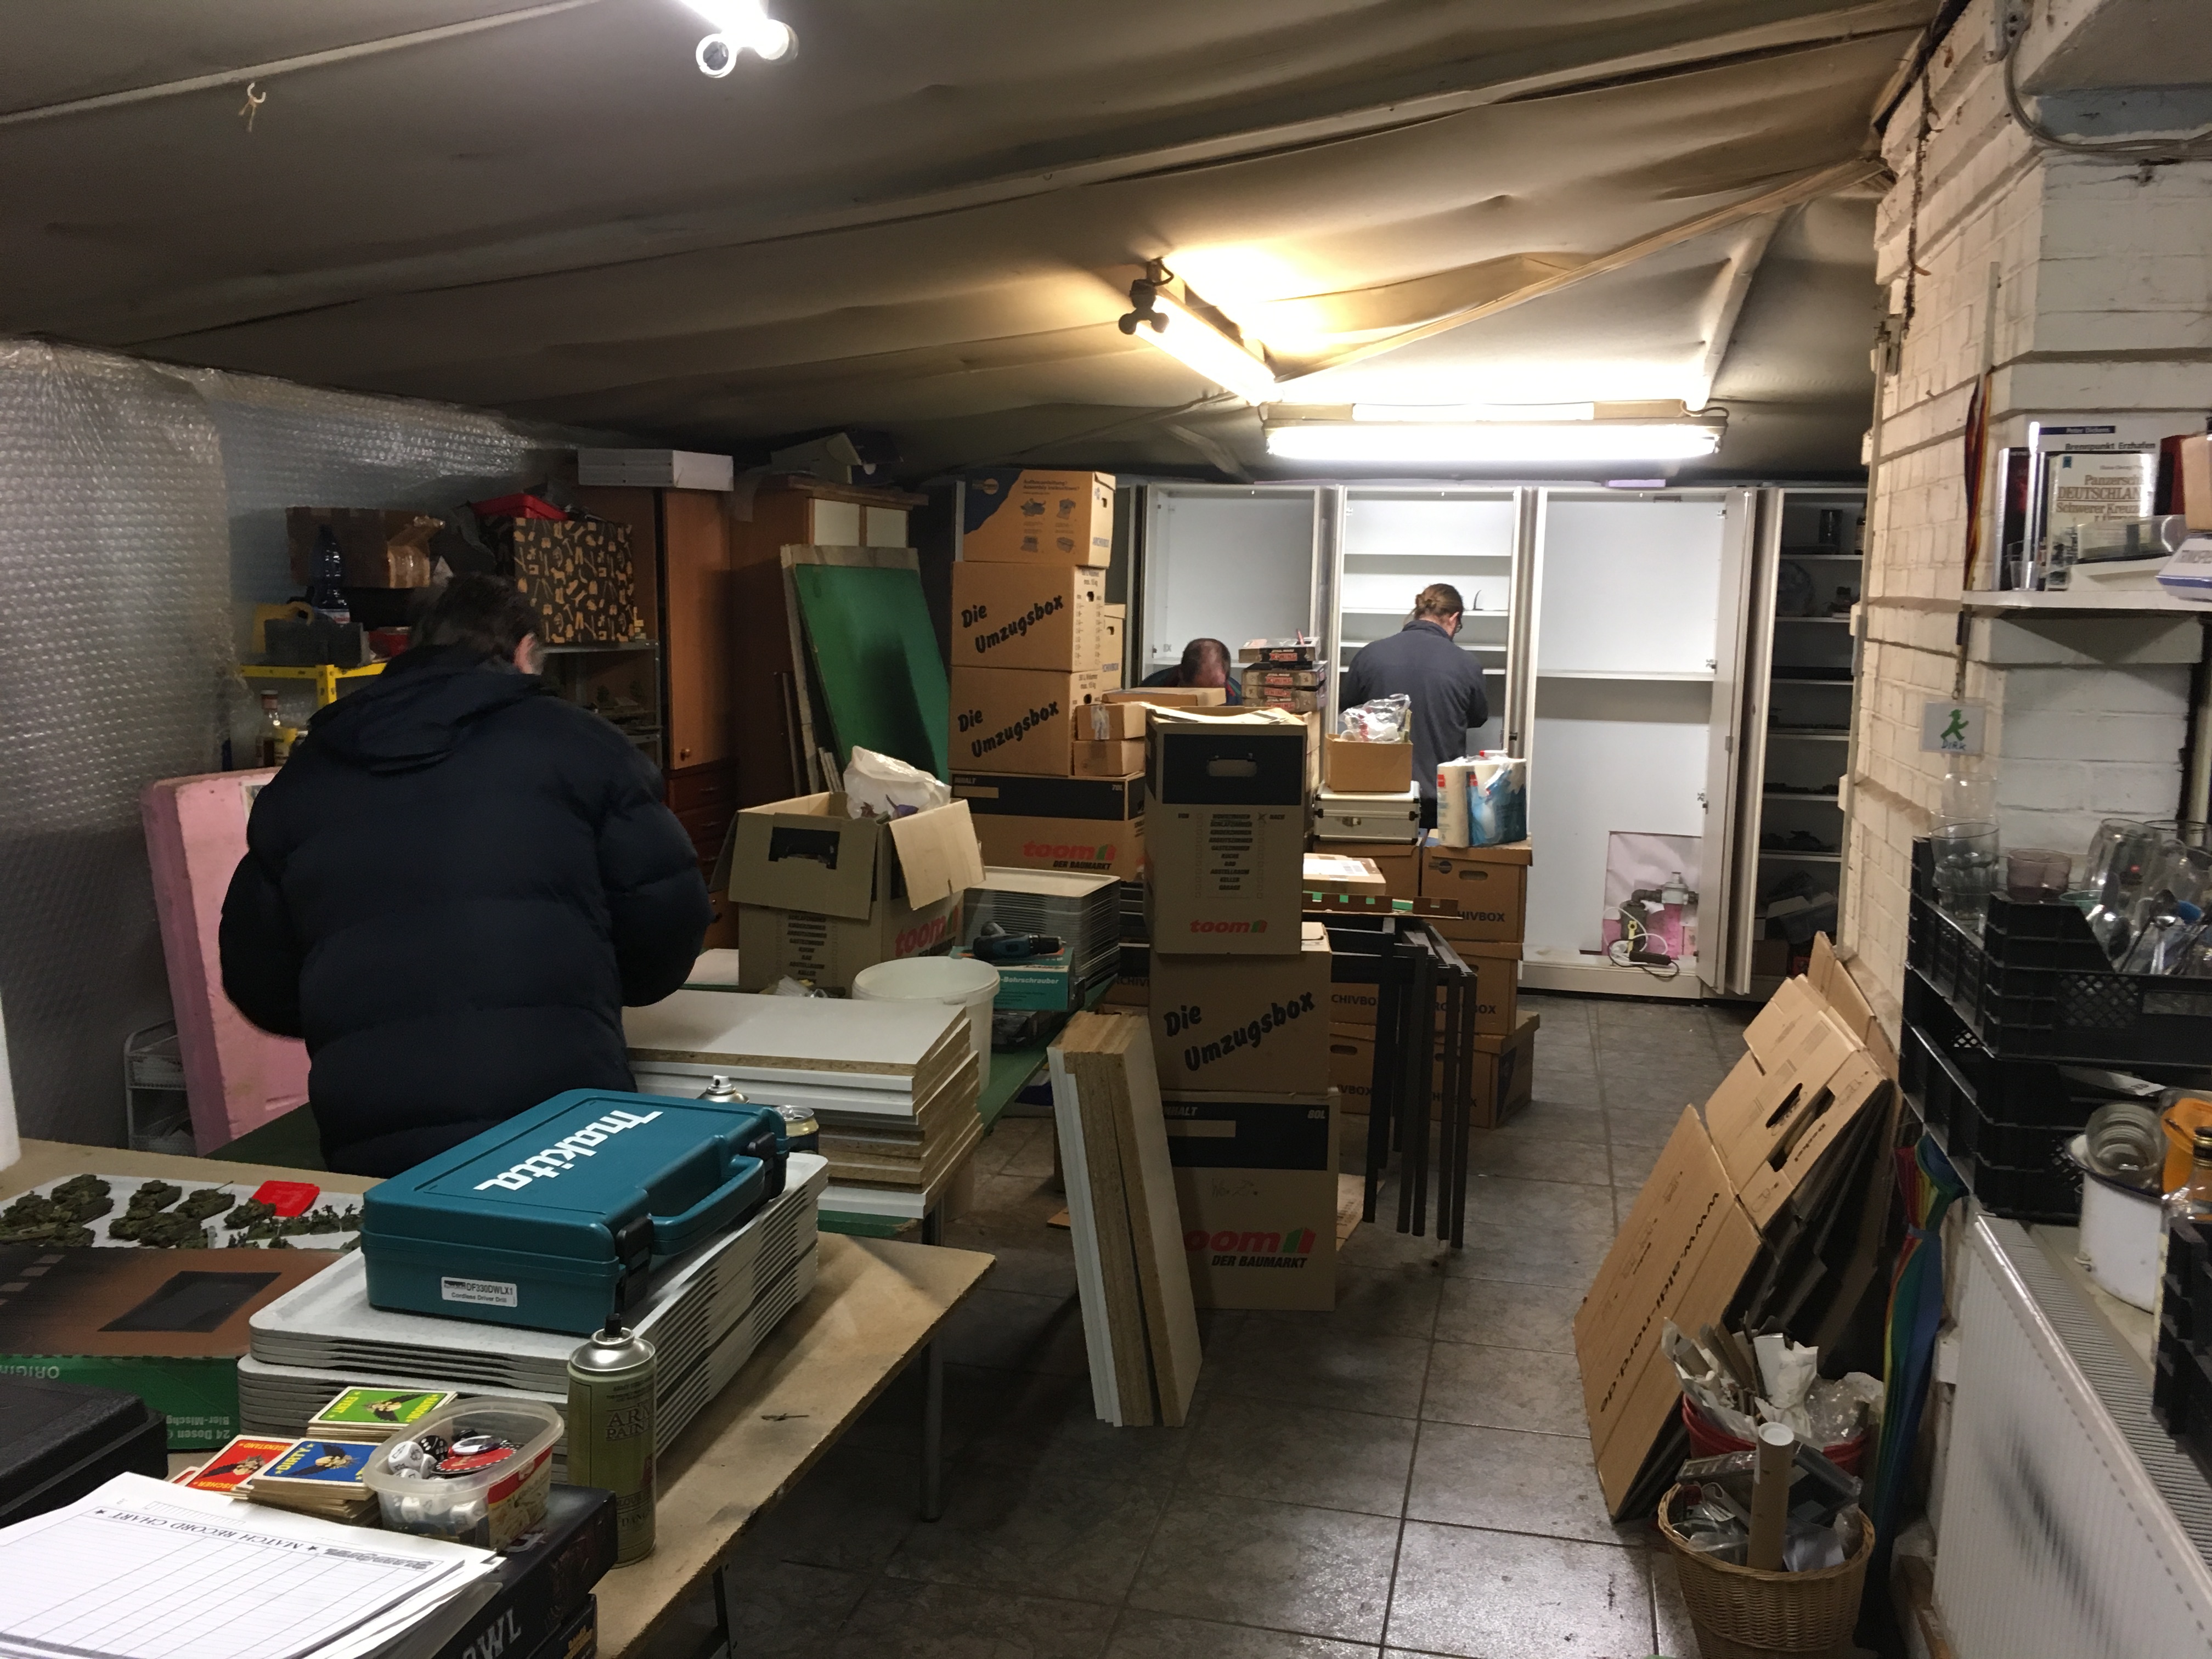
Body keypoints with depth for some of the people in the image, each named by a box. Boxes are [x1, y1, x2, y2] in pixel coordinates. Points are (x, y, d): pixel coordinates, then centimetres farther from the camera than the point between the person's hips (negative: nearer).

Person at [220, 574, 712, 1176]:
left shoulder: (300, 782, 15)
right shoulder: (576, 741, 5)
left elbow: (257, 986, 20)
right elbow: (670, 917, 4)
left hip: (371, 1144, 3)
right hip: (559, 1123, -3)